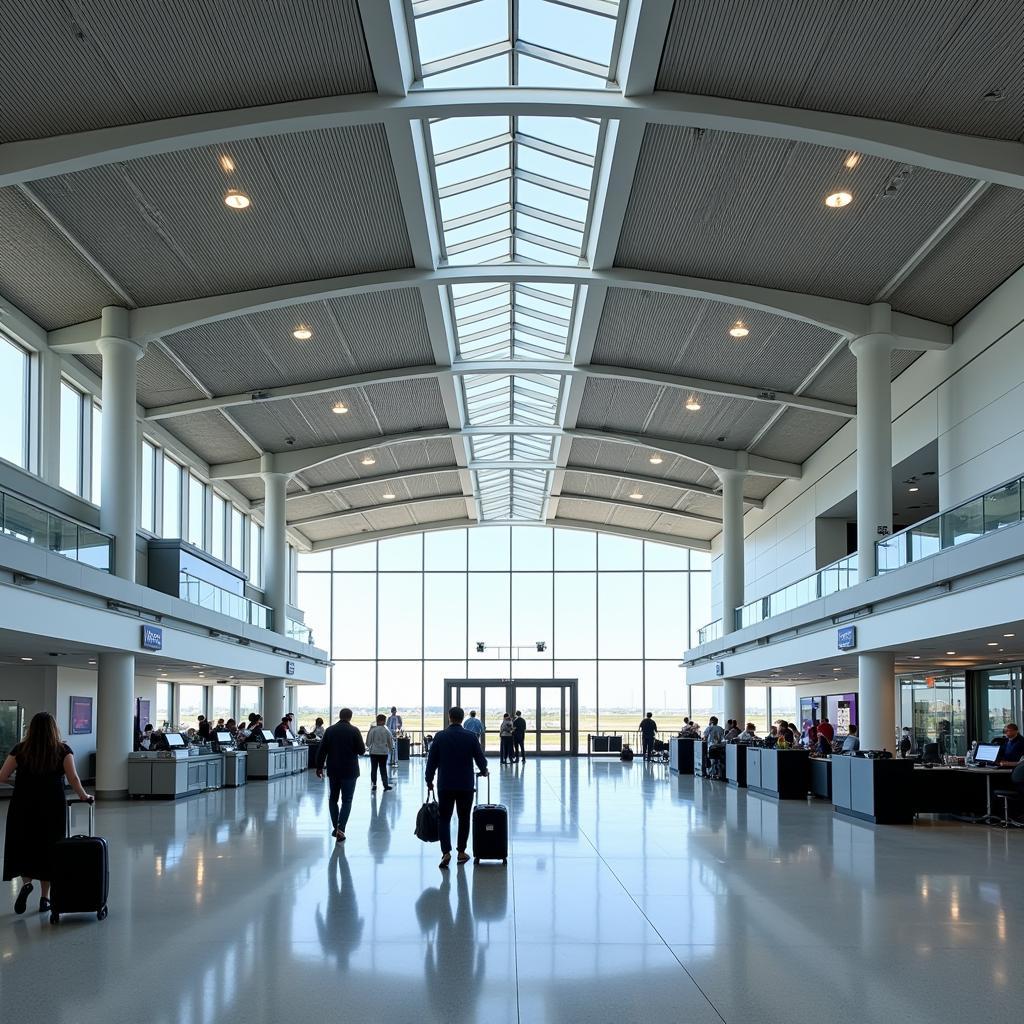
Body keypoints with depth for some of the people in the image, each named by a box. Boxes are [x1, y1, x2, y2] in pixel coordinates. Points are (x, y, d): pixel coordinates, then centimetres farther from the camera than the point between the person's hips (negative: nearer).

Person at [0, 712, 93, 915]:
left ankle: (26, 883, -10)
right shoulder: (63, 750, -2)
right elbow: (73, 778, -9)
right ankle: (44, 898, 12)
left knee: (23, 847, 13)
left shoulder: (21, 749, 0)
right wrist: (84, 797, 3)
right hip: (52, 807, 0)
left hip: (23, 807, 0)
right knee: (48, 849, 10)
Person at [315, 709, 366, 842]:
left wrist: (319, 767, 8)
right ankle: (340, 828, -13)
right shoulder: (354, 731, -9)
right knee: (347, 800, 1)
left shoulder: (330, 730, 2)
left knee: (333, 798, 17)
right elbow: (361, 751, -8)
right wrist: (362, 747, 15)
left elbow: (322, 750, 1)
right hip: (349, 771, -3)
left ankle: (335, 827, 17)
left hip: (333, 771, 3)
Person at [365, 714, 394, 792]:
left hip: (374, 752, -1)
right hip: (384, 752, 1)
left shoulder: (373, 730, -10)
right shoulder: (386, 731, -5)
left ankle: (374, 785, 7)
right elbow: (391, 743, 6)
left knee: (374, 769, 8)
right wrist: (390, 749, 24)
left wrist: (369, 747, 15)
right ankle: (385, 785, 6)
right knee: (383, 769, 10)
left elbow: (368, 743, -6)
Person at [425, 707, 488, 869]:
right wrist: (483, 771, 22)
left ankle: (446, 852, -10)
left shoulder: (440, 737, -4)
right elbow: (480, 758, 0)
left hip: (445, 785, 0)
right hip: (466, 785, 0)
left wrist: (429, 780, 12)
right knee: (464, 819, 13)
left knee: (444, 819, 5)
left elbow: (431, 761, -1)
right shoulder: (471, 737, -4)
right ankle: (461, 852, 16)